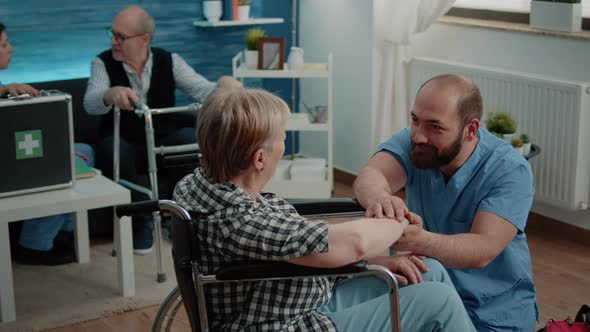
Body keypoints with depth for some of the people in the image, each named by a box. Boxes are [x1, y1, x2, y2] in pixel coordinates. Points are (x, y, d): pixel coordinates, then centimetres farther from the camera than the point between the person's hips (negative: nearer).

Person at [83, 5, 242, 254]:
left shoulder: (169, 61, -1)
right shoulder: (103, 63, -5)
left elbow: (202, 90, -11)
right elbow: (90, 104, -22)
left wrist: (224, 86, -35)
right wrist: (110, 95, -47)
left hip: (167, 143, 1)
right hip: (126, 146, -1)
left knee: (193, 138, -29)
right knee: (110, 148, -34)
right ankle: (140, 222, -15)